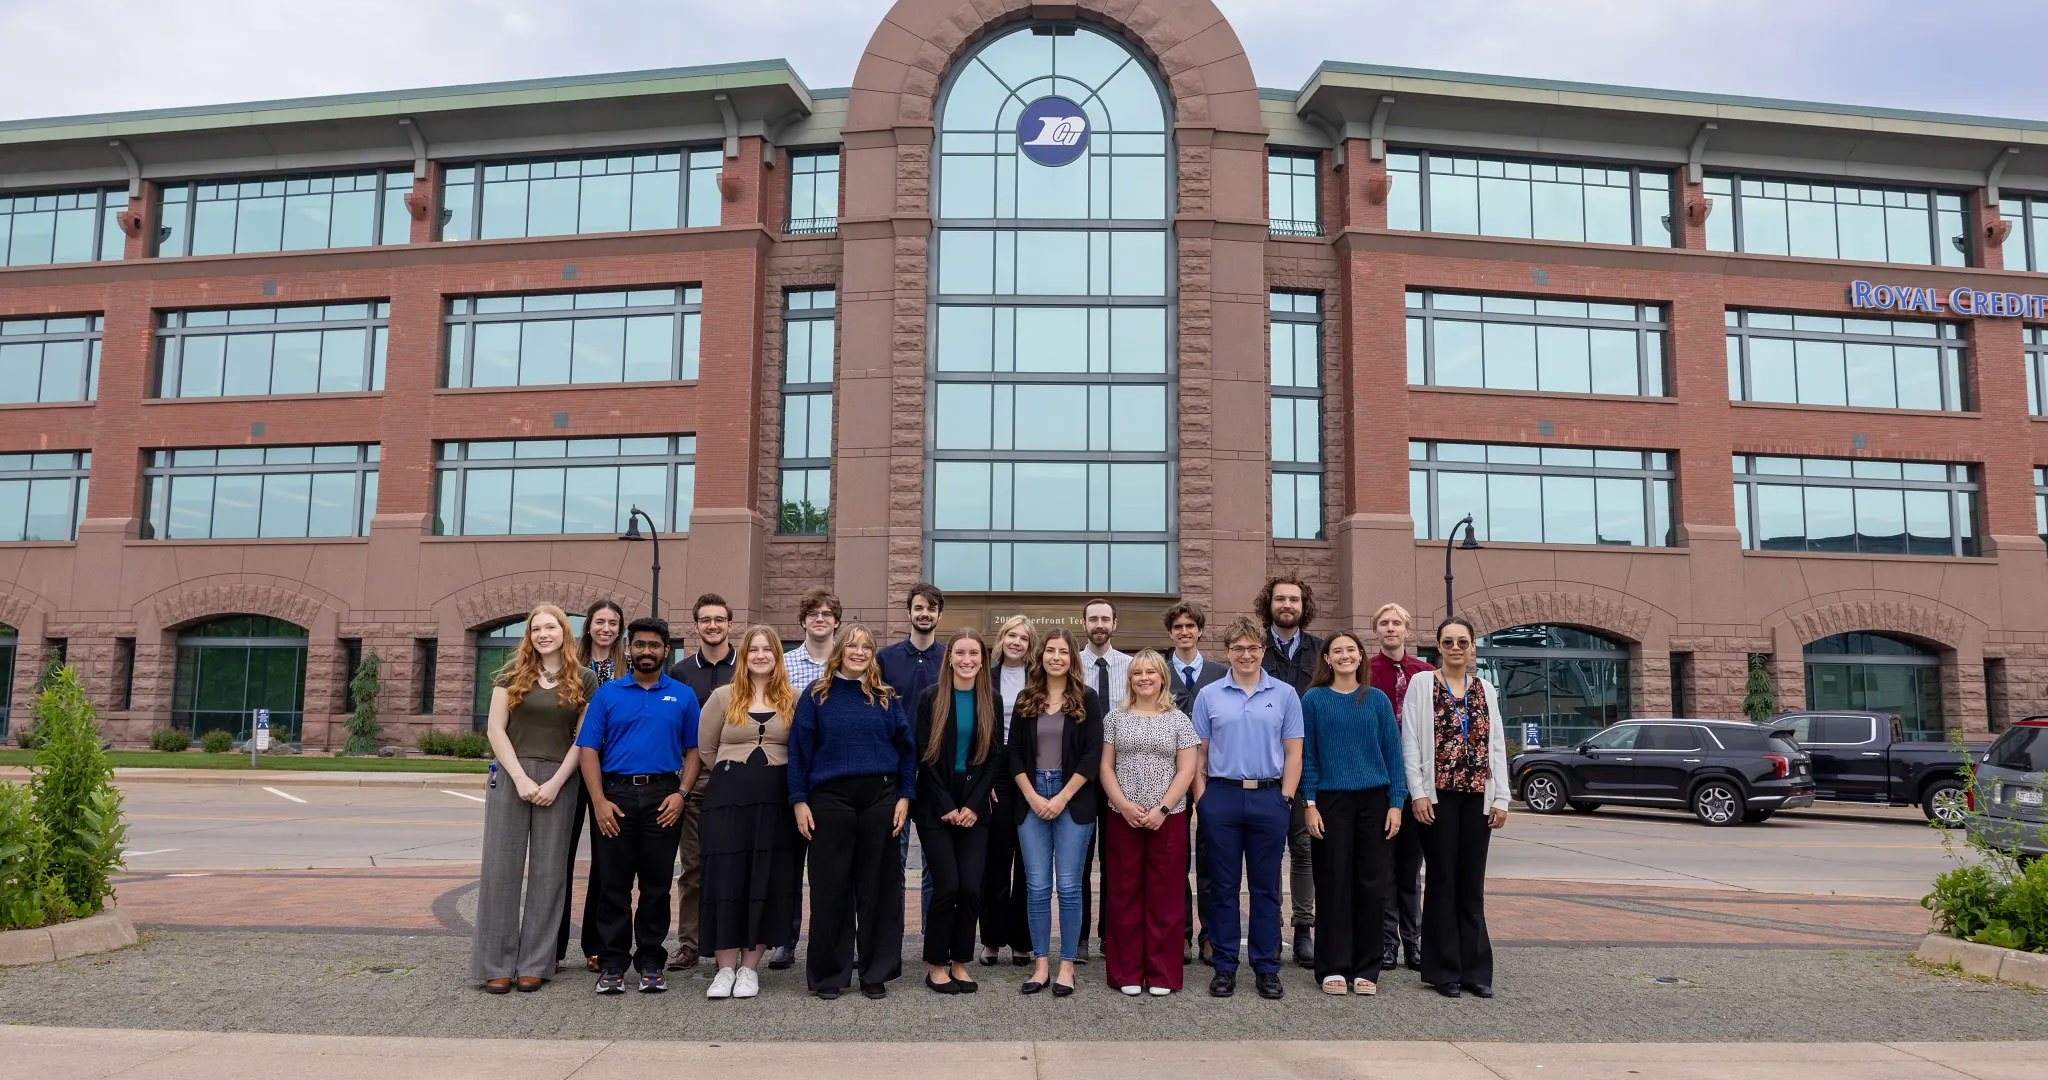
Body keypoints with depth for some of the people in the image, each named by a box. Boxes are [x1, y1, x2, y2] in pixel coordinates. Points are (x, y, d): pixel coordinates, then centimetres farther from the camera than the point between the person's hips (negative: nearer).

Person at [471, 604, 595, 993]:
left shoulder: (584, 680, 5)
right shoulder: (513, 674, 6)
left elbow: (583, 739, 2)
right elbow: (495, 728, 0)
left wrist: (556, 783, -9)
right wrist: (520, 777, -10)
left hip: (558, 781, 0)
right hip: (510, 775, 0)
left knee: (548, 870, 2)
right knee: (502, 866, 0)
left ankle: (535, 964, 10)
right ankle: (497, 964, 7)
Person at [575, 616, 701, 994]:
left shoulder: (683, 696, 9)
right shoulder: (607, 693, 8)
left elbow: (692, 750, 9)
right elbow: (589, 749, 3)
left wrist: (681, 794, -6)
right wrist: (599, 801, -8)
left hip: (663, 797, 0)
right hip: (615, 796, 0)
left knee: (657, 885, 5)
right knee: (612, 884, 2)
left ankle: (650, 963, 14)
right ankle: (611, 965, 10)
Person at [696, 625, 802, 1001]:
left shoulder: (794, 699, 4)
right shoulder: (723, 696, 4)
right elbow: (705, 747, 10)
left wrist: (772, 776, 4)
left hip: (775, 799, 0)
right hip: (729, 796, 0)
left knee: (768, 879, 2)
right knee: (726, 878, -1)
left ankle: (750, 967, 12)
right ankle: (726, 967, 8)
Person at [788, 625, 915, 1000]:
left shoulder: (886, 698, 9)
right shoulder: (816, 696, 4)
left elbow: (906, 748, 9)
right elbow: (799, 748, 2)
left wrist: (904, 796, 1)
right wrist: (799, 800, -4)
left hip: (880, 797, 2)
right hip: (830, 799, -1)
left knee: (878, 885, 5)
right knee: (830, 888, 2)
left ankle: (876, 972, 16)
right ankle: (829, 973, 15)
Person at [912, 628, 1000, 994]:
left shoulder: (991, 700, 4)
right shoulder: (930, 698, -3)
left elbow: (995, 756, 3)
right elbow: (925, 756, -5)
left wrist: (973, 805, -6)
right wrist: (947, 807, -10)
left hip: (974, 808, 2)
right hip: (936, 807, -2)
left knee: (971, 887, -3)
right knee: (946, 886, -7)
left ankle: (959, 964, 13)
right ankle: (935, 966, 9)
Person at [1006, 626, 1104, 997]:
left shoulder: (1087, 699, 2)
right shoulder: (1025, 700, 9)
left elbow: (1092, 754, -4)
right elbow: (1014, 754, 6)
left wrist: (1062, 798, -10)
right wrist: (1033, 797, -6)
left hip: (1072, 802, -2)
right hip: (1032, 799, 2)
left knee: (1068, 886, -1)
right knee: (1037, 886, 3)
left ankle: (1067, 966, 9)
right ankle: (1041, 963, 12)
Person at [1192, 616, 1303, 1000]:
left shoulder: (1284, 694, 5)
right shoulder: (1208, 696, 5)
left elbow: (1293, 753, 5)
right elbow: (1198, 753, 6)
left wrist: (1285, 798, -3)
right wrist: (1202, 799, -2)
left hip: (1269, 798, 0)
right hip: (1222, 798, 0)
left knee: (1266, 887, 6)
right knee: (1223, 886, 5)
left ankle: (1267, 968, 15)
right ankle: (1224, 966, 14)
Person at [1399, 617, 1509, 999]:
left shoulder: (1485, 688, 12)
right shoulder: (1421, 684, 1)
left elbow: (1497, 746, 11)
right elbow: (1409, 742, -3)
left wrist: (1501, 799, 4)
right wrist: (1418, 793, -10)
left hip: (1477, 796, 3)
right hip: (1438, 794, -3)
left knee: (1472, 885, 7)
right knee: (1442, 881, 2)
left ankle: (1474, 969, 14)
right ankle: (1444, 970, 10)